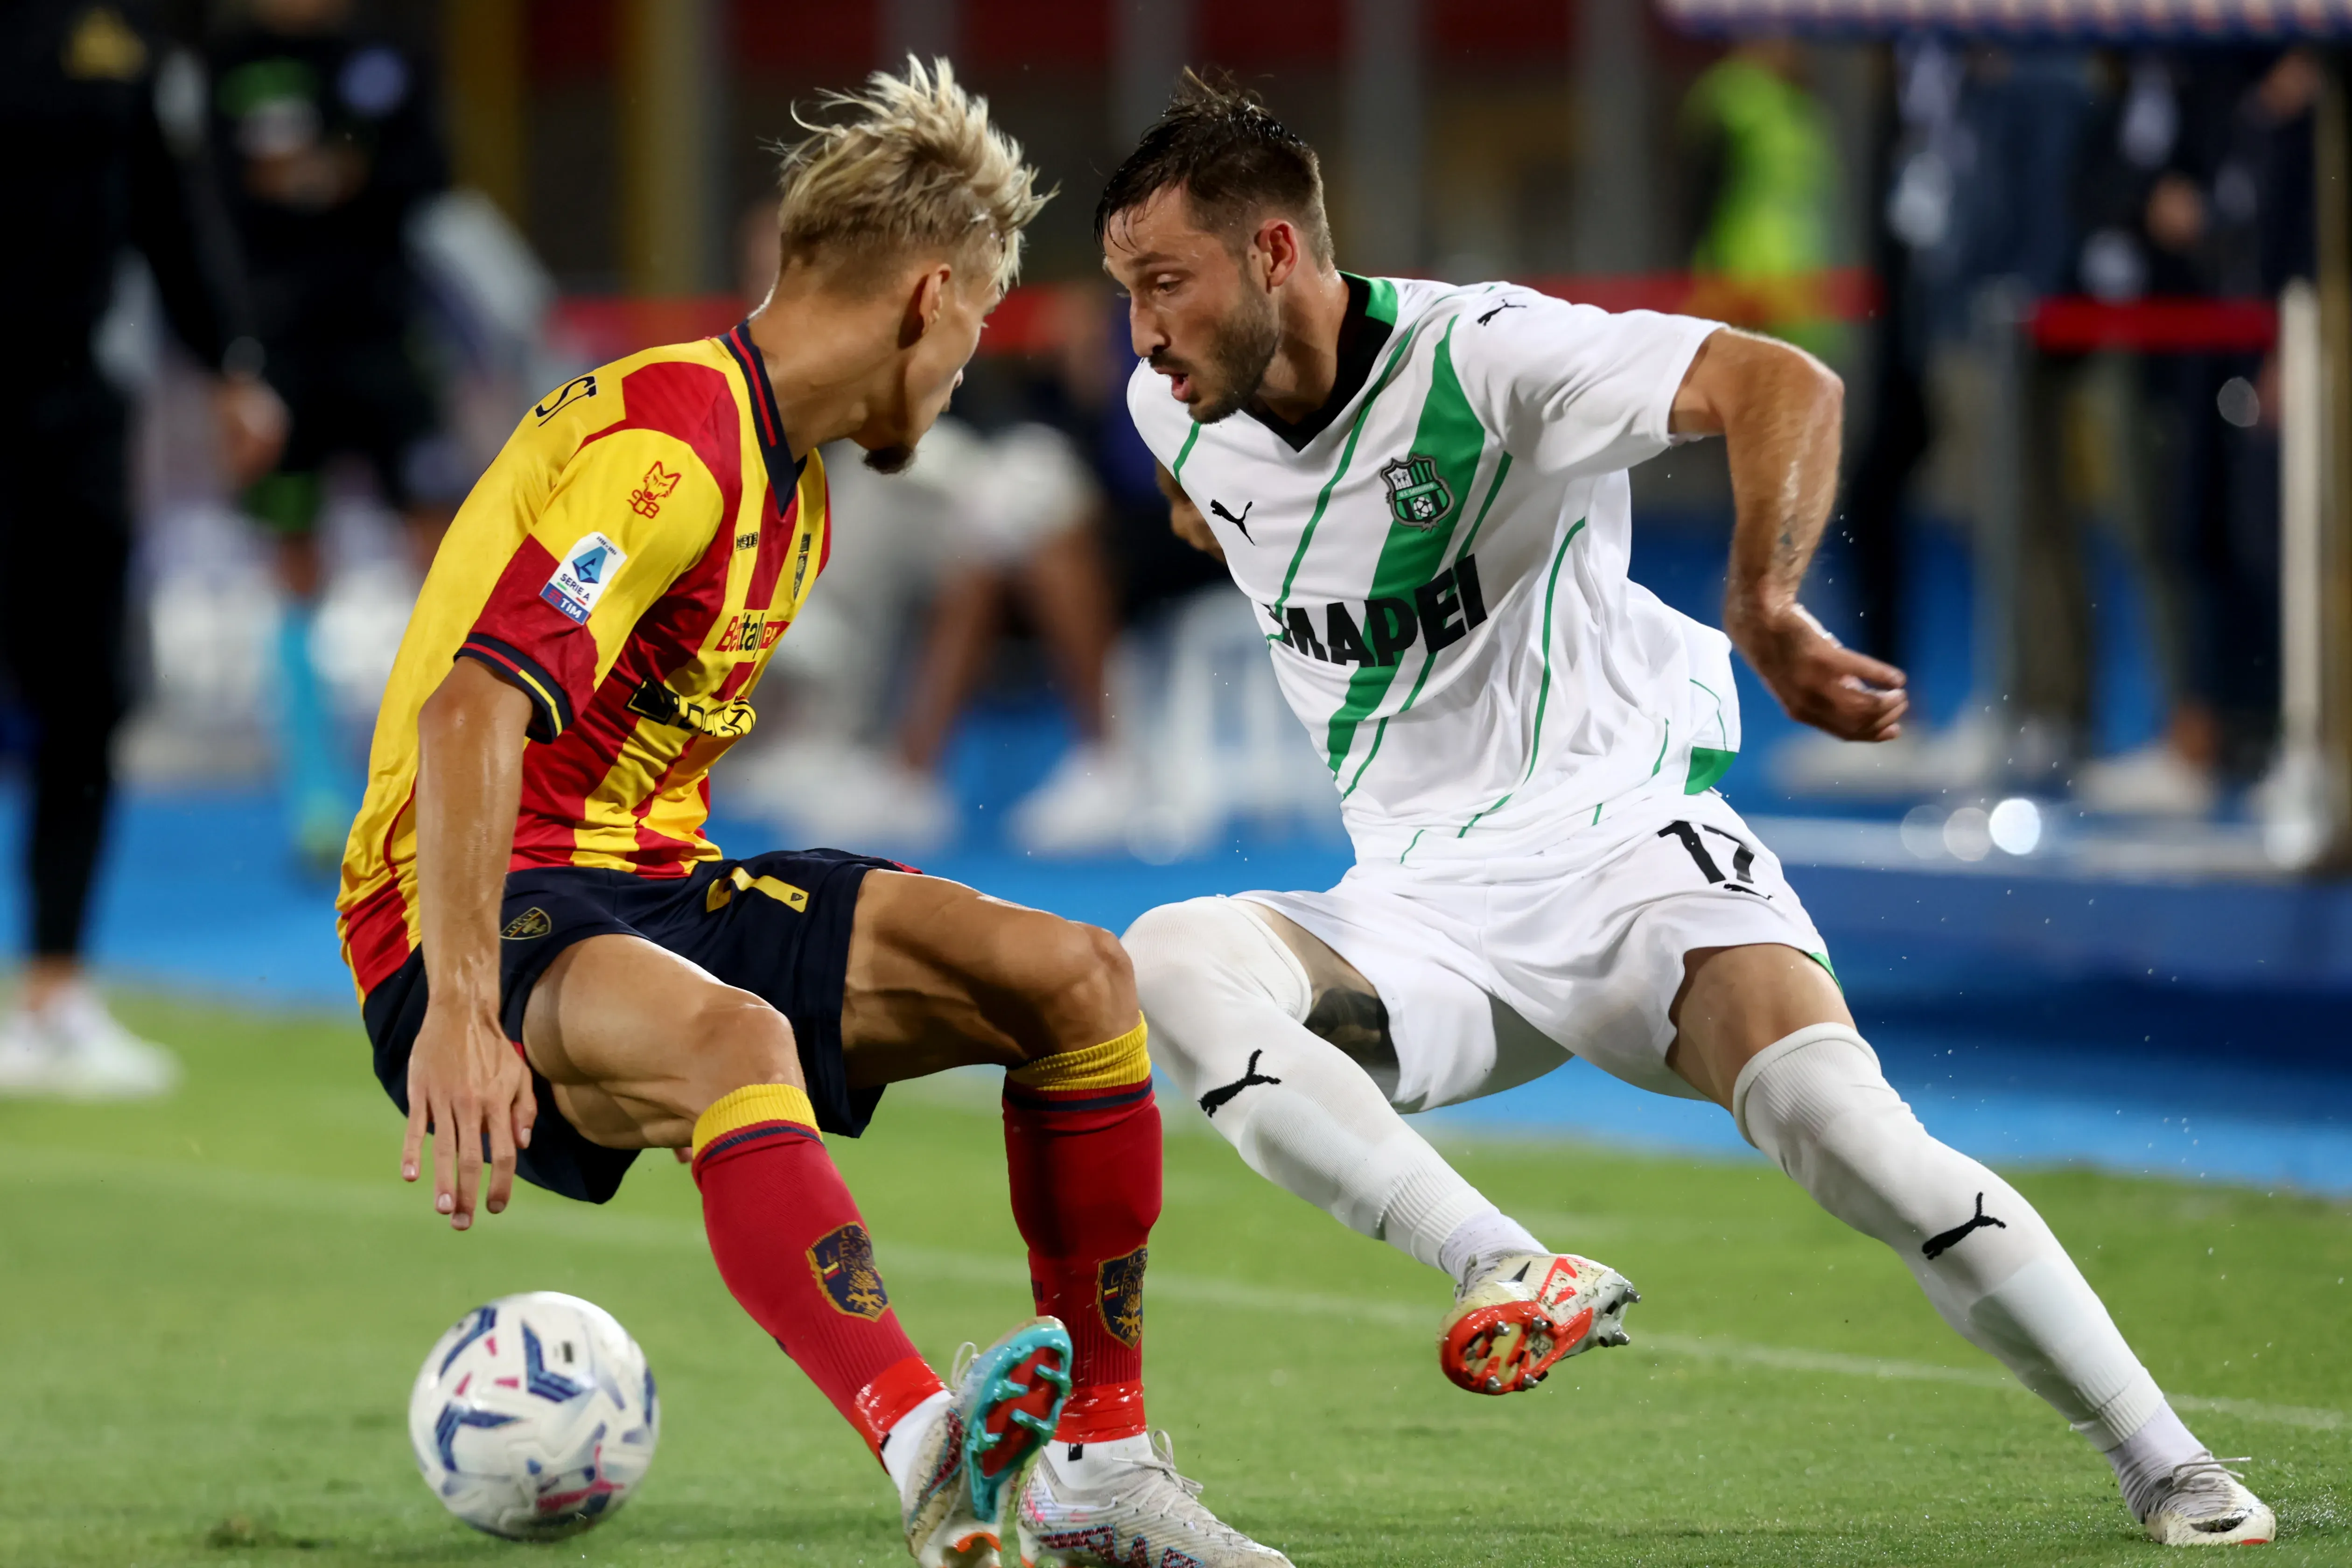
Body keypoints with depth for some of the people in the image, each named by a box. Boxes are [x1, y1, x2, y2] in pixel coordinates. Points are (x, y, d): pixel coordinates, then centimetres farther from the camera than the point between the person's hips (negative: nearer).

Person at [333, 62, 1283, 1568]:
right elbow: (470, 711, -29)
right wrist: (458, 1011, -38)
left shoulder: (794, 483, 18)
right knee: (732, 1039, -41)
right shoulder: (671, 444, -17)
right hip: (476, 928, -9)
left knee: (1073, 973, -5)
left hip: (657, 884, 10)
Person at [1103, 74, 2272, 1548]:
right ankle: (1515, 1271, -32)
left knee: (1832, 1110, -28)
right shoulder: (1179, 412, 3)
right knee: (1165, 963, -24)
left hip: (1627, 845, -5)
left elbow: (1786, 384, -27)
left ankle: (2166, 1466, -15)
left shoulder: (1478, 354, -16)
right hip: (1423, 916, 5)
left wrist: (1764, 610, -41)